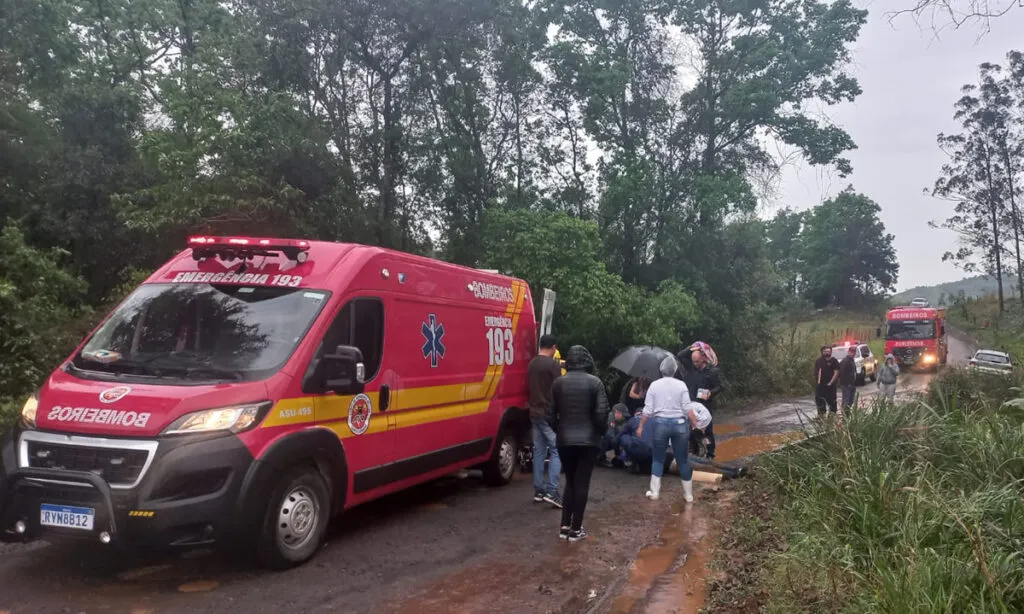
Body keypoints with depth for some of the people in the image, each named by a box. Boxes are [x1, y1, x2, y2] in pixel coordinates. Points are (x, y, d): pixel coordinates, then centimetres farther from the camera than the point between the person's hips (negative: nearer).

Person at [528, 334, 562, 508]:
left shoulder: (531, 364, 9)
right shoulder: (553, 364, -14)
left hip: (535, 413, 7)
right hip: (550, 414, -7)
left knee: (539, 452, 11)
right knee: (556, 451, -3)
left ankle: (538, 491, 14)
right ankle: (551, 492, -10)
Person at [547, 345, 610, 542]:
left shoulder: (558, 383, 1)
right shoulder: (594, 382, -8)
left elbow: (551, 414, 3)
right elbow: (601, 413, -11)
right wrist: (601, 432, 7)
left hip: (565, 440, 3)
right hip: (588, 440, -3)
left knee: (570, 482, 16)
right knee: (582, 483, 5)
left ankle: (564, 527, 14)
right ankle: (576, 529, 9)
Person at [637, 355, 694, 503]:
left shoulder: (654, 385, -2)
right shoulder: (681, 385, -3)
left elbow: (648, 410, -2)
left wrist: (641, 427, 7)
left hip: (660, 424, 0)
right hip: (679, 424, 0)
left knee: (658, 459, 14)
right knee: (682, 460, 10)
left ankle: (654, 492, 14)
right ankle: (689, 494, 17)